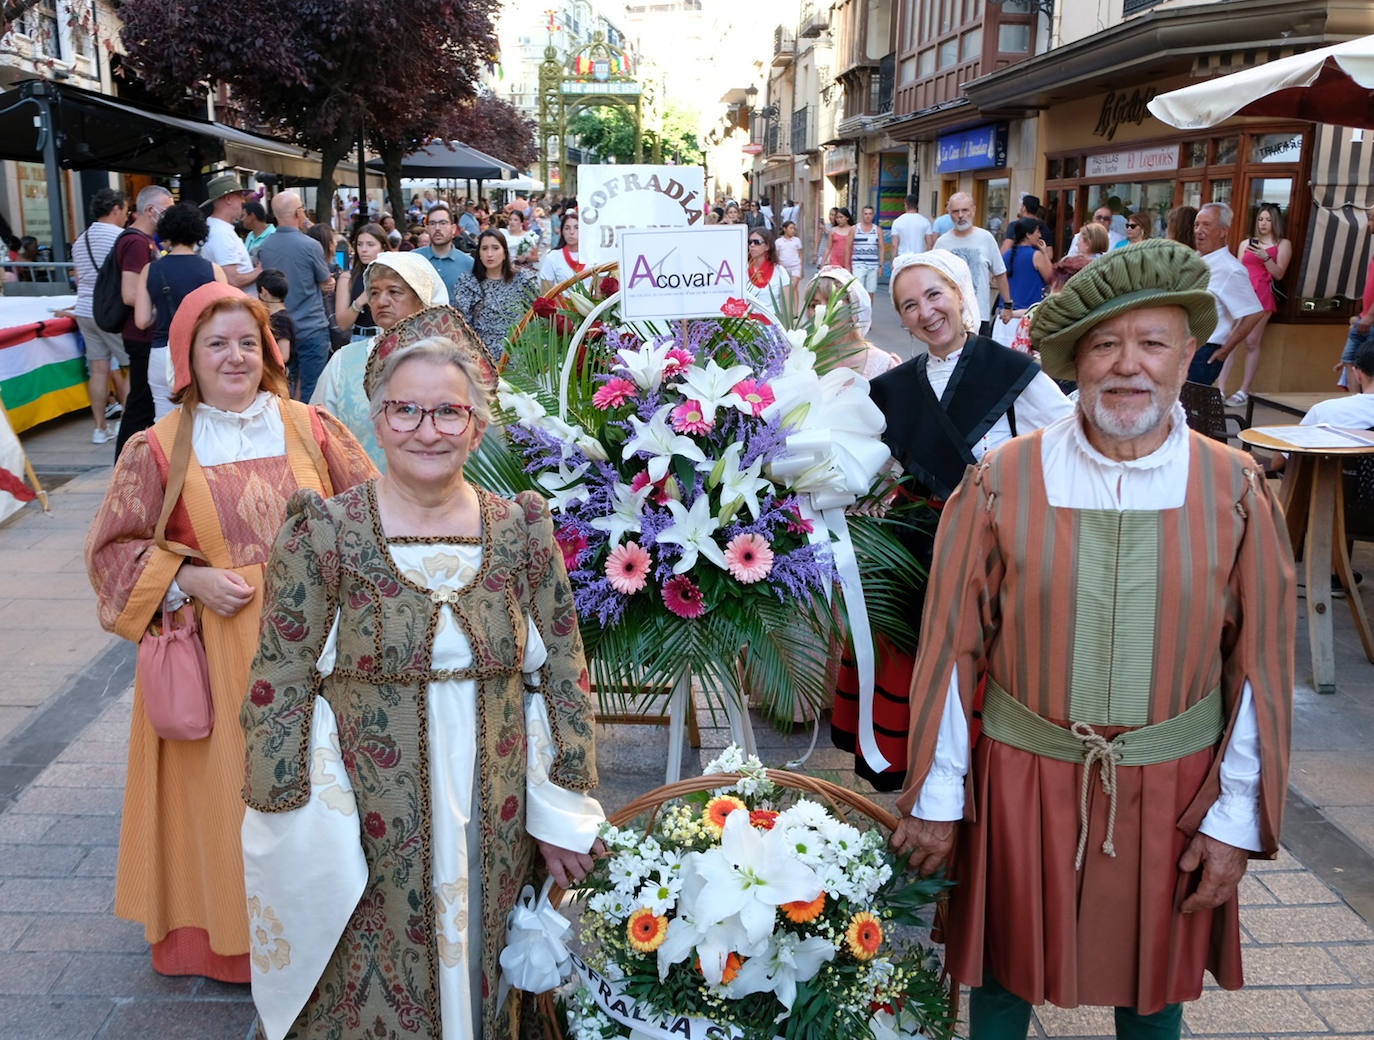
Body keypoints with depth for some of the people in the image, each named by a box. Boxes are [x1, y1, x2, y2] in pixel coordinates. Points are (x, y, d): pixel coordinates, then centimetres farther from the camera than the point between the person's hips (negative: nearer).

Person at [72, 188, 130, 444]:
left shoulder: (80, 240, 16)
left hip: (85, 311, 7)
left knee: (99, 368, 9)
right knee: (131, 368, 1)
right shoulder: (121, 236, -10)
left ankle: (100, 428, 12)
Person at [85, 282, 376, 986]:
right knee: (226, 786, 7)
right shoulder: (157, 449, -3)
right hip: (214, 650, -1)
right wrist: (189, 579, -11)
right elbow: (112, 548, 3)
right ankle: (231, 934, 27)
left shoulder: (310, 428, 1)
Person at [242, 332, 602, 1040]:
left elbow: (564, 681, 2)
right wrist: (296, 842, -8)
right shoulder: (325, 534, -9)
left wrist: (564, 818, 1)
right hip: (368, 833, -2)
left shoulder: (523, 532, -2)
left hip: (495, 829, 2)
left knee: (482, 982, 18)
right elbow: (278, 691, -6)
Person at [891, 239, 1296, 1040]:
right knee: (1006, 970, 19)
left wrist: (1237, 819, -2)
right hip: (1022, 779, -1)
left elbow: (1259, 667, -2)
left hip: (1170, 788, 1)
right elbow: (952, 647, -7)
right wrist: (936, 798, -4)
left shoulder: (1237, 492, -6)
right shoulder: (1001, 484, -10)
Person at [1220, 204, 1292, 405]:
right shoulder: (1246, 243, 21)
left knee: (1252, 342, -8)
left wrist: (1265, 257, -12)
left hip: (1262, 296, -3)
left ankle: (1244, 391, -6)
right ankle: (1220, 389, -13)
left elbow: (1279, 274, 2)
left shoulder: (1283, 244, 11)